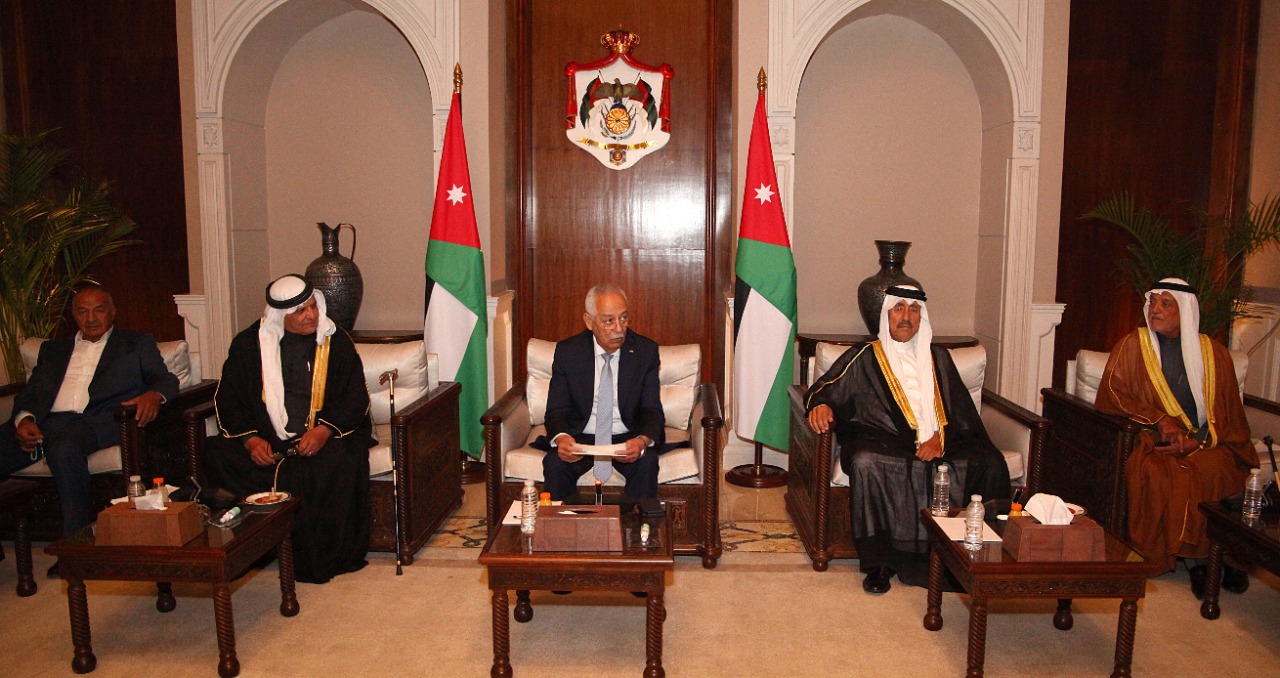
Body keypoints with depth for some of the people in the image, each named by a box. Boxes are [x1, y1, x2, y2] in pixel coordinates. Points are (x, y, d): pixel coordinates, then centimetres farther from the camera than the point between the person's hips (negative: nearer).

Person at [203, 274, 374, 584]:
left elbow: (356, 399, 0)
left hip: (324, 435, -2)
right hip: (266, 439, 2)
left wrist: (324, 430, -18)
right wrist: (250, 439, -11)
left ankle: (322, 560, -18)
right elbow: (227, 399, 7)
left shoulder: (336, 342, 4)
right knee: (217, 456, -23)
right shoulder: (249, 343, 7)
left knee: (340, 463, -34)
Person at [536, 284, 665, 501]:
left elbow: (652, 410, -6)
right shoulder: (567, 351, -4)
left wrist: (642, 441, -29)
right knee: (554, 463, -28)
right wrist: (561, 438, -29)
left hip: (628, 438, 0)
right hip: (580, 437, 0)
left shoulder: (646, 350, -4)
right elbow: (557, 410, -4)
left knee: (647, 462, -30)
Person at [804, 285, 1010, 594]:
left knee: (990, 464, -23)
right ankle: (879, 564, -27)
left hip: (940, 444, 3)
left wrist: (940, 438, -5)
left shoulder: (938, 358, 24)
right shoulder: (865, 357, 15)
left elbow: (960, 409, 15)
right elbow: (826, 388, 6)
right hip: (885, 440, -3)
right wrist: (821, 404, -19)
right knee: (866, 463, -36)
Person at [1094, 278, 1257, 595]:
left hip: (1204, 442, 1)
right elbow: (1111, 393, -2)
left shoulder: (1213, 352, 9)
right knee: (1154, 473, -33)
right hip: (1153, 439, -1)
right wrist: (1159, 420, -14)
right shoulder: (1133, 345, 4)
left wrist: (1197, 441, -11)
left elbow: (1228, 411, 8)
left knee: (1218, 473, -32)